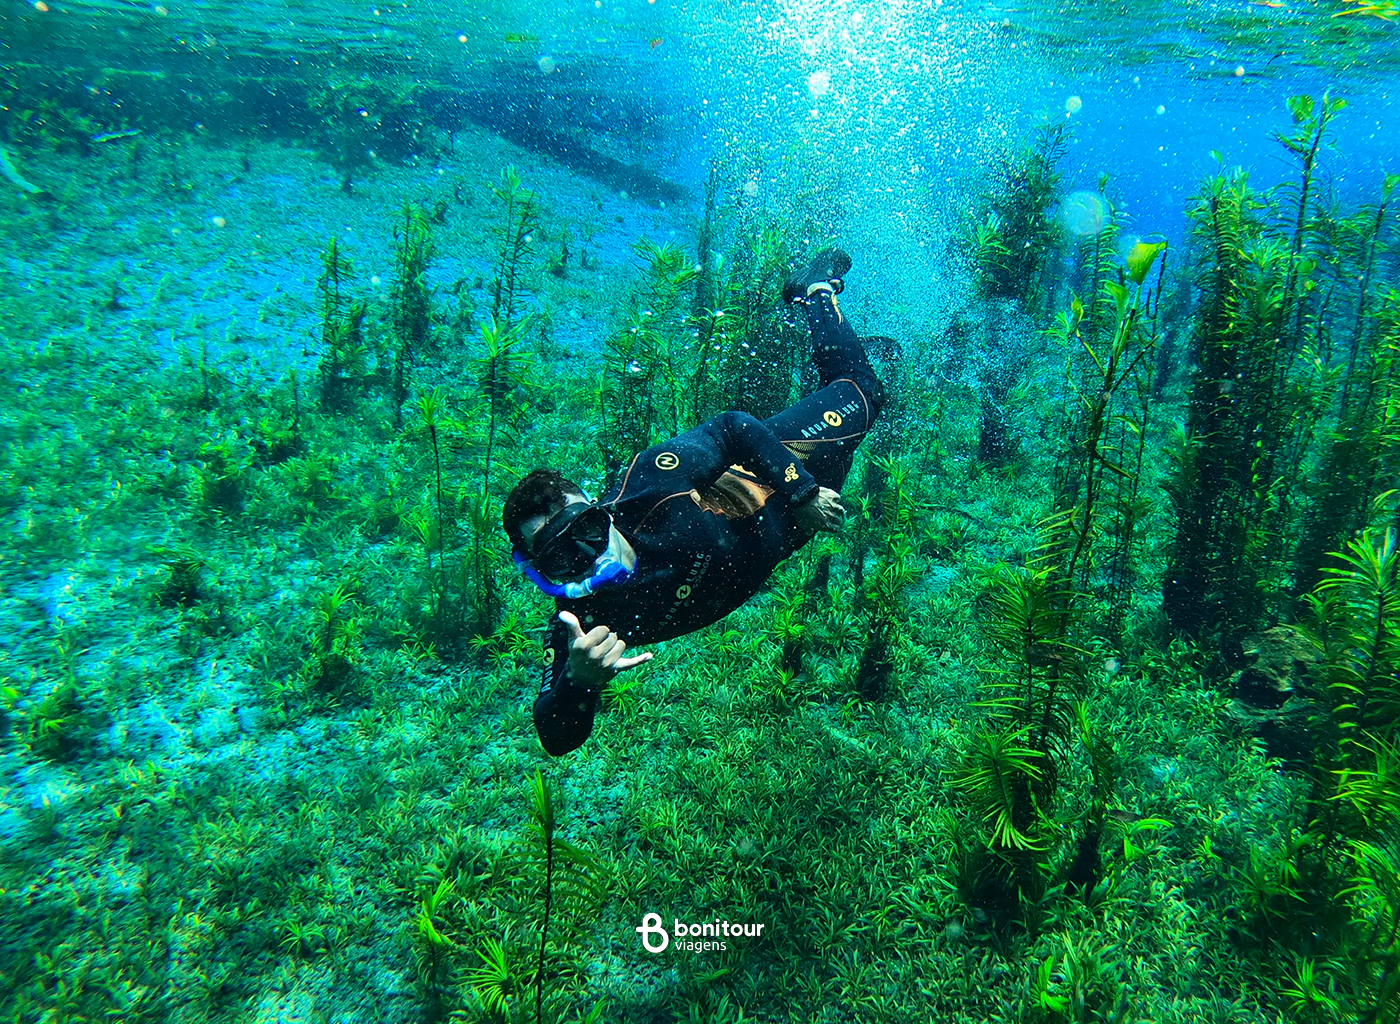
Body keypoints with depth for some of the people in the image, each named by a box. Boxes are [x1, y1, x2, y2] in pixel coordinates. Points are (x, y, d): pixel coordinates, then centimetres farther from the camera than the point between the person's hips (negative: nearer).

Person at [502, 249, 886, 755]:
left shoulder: (648, 487, -43)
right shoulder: (583, 620, -35)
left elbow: (734, 428, -29)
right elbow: (557, 737, -34)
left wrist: (803, 492, -28)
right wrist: (578, 680, -57)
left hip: (770, 485, -2)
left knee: (861, 392, 25)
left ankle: (814, 294, 53)